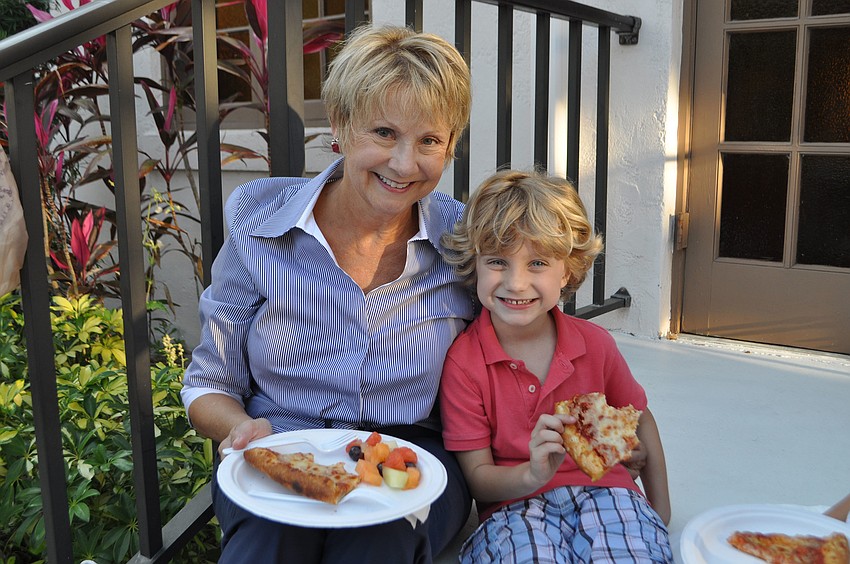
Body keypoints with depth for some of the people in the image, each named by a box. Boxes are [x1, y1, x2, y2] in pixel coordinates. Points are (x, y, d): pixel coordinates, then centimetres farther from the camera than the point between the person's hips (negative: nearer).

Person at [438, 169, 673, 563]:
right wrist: (533, 475, -28)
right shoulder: (462, 361, -11)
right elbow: (477, 478, -8)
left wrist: (661, 514, 12)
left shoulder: (594, 343, -1)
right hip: (513, 505, -3)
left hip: (603, 490, 3)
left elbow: (639, 421, 14)